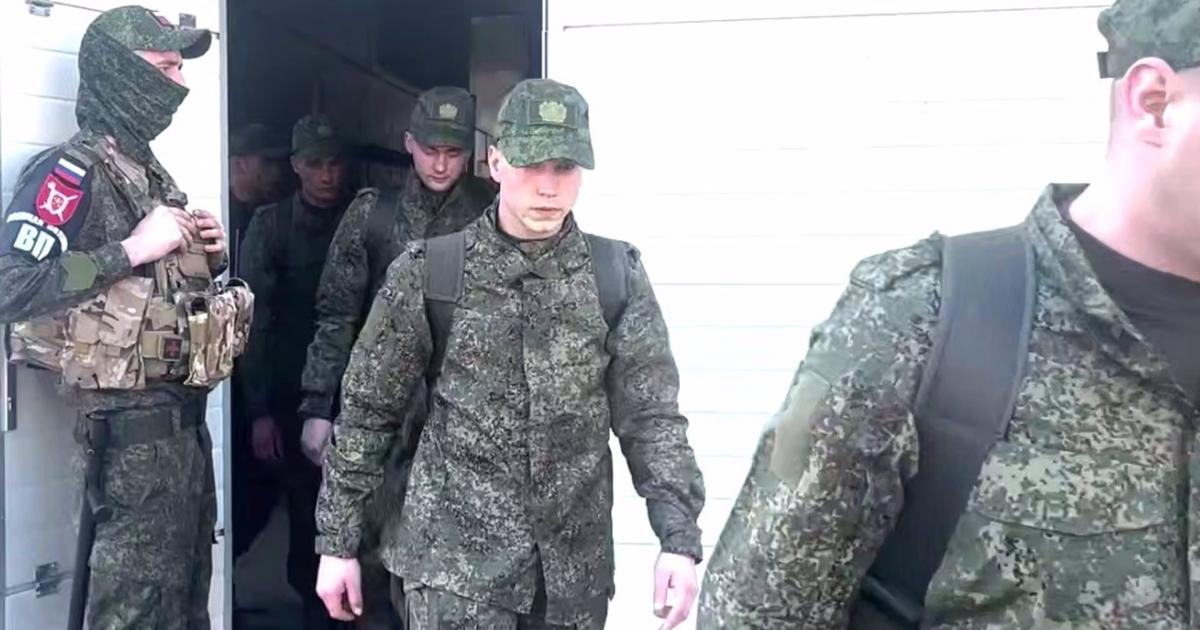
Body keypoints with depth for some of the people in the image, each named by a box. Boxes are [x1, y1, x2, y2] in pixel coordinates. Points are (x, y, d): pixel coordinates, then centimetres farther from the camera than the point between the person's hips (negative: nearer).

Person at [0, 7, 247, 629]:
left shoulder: (151, 173, 16)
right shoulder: (72, 170, -12)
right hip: (130, 418, -9)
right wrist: (131, 249, -23)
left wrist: (208, 257, 8)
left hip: (181, 411, 9)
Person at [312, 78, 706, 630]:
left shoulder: (617, 276, -1)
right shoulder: (427, 273, -5)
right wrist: (338, 542, 2)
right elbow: (367, 413, 0)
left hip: (575, 568, 3)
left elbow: (650, 415, -3)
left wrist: (680, 539, -13)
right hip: (454, 557, -2)